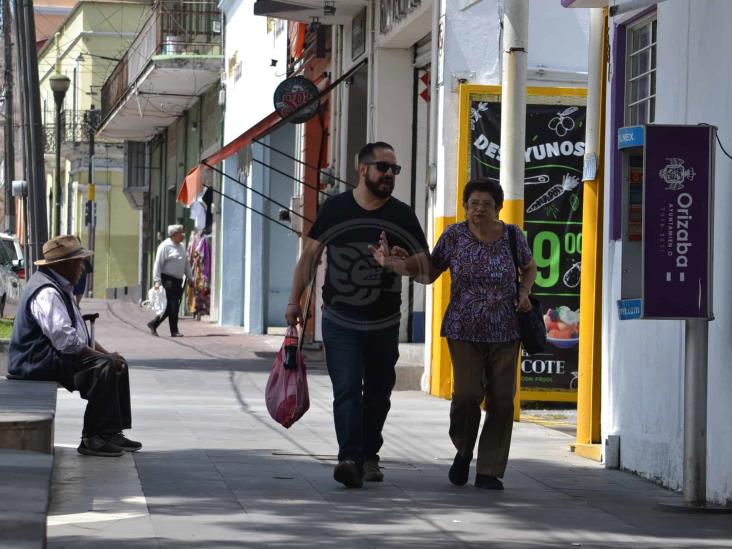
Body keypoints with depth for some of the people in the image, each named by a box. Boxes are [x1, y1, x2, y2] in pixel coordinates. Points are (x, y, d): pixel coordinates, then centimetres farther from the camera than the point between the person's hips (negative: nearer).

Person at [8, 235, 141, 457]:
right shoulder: (46, 292, -20)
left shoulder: (61, 288, 16)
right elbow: (65, 339, -28)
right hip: (39, 361, -11)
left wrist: (106, 353, 7)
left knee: (118, 364, 5)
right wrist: (104, 355, -19)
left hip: (56, 354, 11)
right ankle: (92, 439, -22)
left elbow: (80, 332, 22)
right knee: (103, 367, -26)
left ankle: (112, 433, 4)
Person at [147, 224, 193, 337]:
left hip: (178, 281, 8)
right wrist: (157, 281, -18)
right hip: (168, 280, -8)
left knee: (172, 307, 6)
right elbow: (158, 264, -12)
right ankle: (174, 331, -3)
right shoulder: (165, 246, -9)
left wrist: (189, 277, 21)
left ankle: (153, 324, 17)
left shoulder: (182, 246, 16)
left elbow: (186, 263, 24)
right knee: (172, 306, -9)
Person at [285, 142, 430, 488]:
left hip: (384, 325, 2)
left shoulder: (402, 216, 1)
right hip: (340, 321, -2)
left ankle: (369, 455, 27)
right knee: (347, 390, -14)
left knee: (377, 393, 11)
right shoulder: (336, 208, 0)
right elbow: (310, 255, 7)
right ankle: (350, 458, -21)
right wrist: (295, 301, 1)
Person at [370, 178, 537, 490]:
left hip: (505, 333, 2)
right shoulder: (454, 236, -3)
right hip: (464, 332, -1)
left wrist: (524, 292, -2)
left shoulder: (512, 235, 0)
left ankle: (489, 472, 10)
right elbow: (428, 274, 4)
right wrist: (393, 263, -11)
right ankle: (464, 450, 14)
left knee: (501, 400, 0)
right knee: (468, 394, -16)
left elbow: (529, 267, 17)